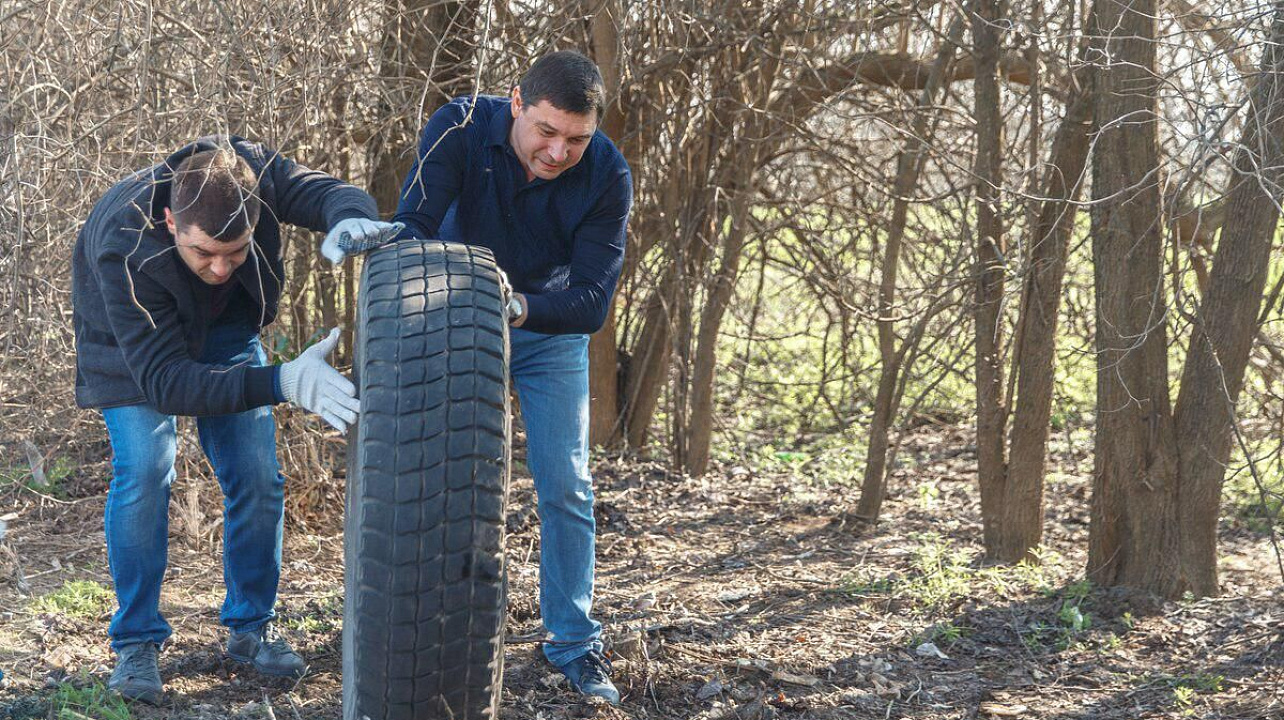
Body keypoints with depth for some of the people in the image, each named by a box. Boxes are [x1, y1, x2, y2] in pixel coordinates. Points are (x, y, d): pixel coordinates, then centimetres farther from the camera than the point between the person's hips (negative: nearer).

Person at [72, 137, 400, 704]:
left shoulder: (255, 172, -35)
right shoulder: (123, 248, -43)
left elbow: (329, 193, -26)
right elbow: (162, 378, -45)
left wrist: (350, 220, -54)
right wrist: (282, 383, -57)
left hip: (224, 330, 4)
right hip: (134, 345, -4)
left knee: (257, 477, -4)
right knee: (142, 472, -20)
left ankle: (250, 629, 13)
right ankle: (136, 643, -5)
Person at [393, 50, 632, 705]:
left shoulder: (608, 176, -27)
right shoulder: (462, 128, -27)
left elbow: (593, 301, -29)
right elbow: (409, 227, -32)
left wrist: (521, 306, -48)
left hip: (551, 330, 0)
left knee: (565, 489, -2)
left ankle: (574, 643, 10)